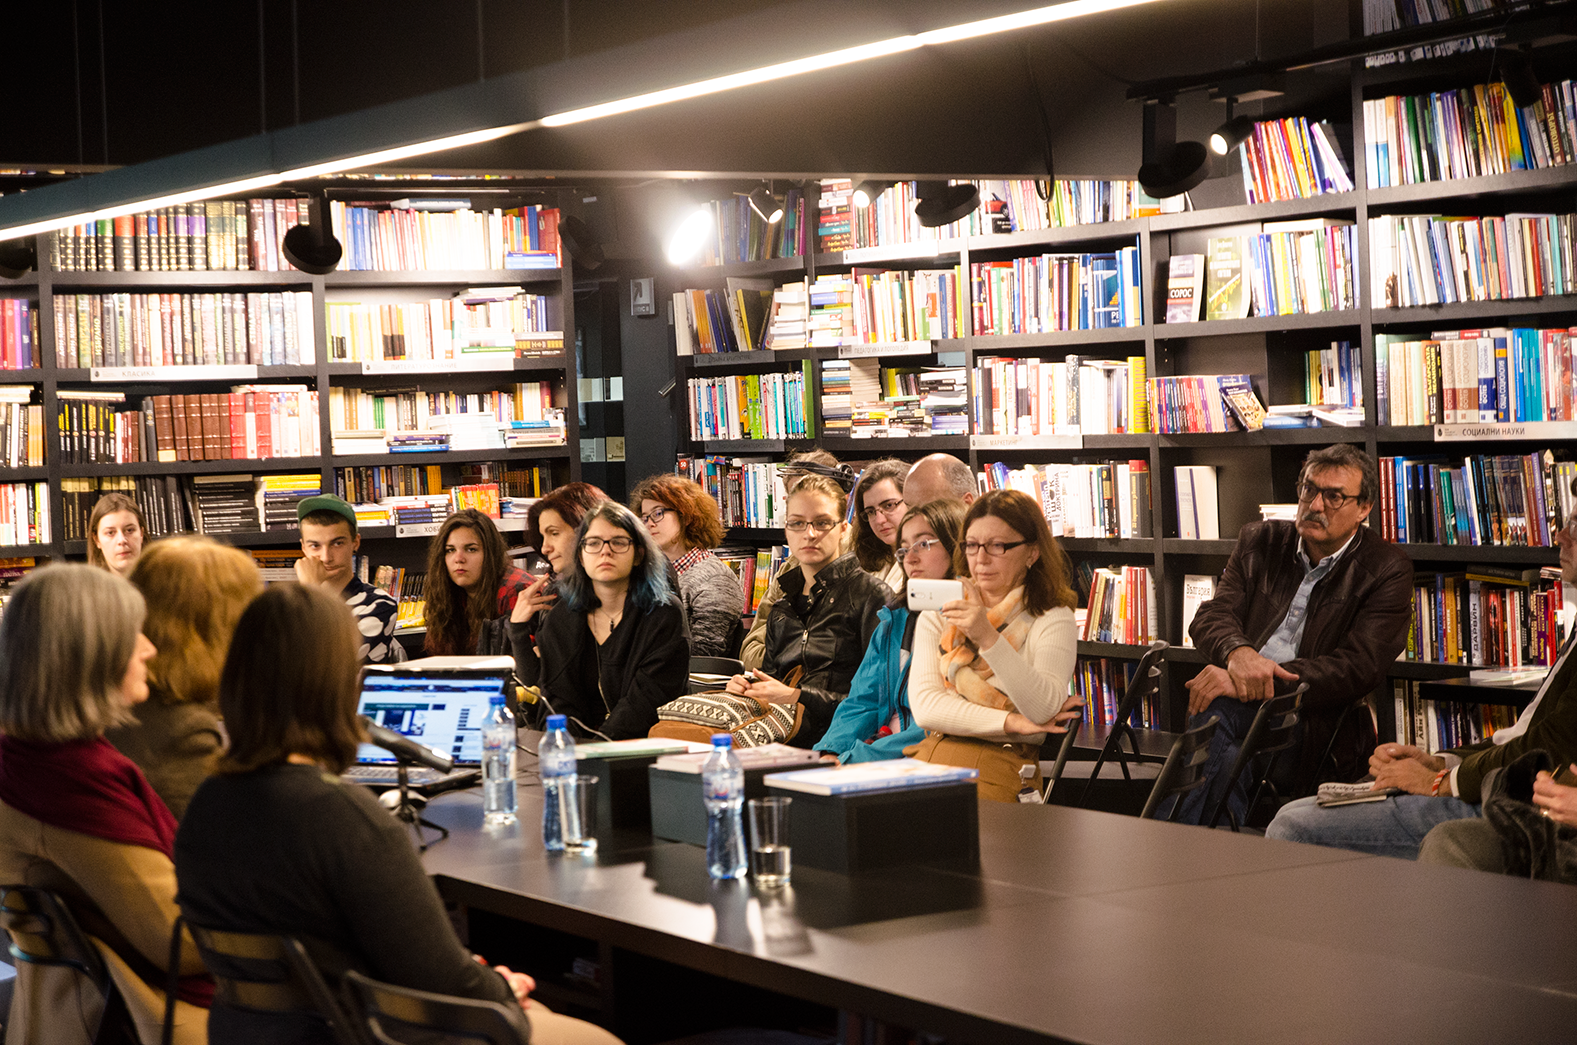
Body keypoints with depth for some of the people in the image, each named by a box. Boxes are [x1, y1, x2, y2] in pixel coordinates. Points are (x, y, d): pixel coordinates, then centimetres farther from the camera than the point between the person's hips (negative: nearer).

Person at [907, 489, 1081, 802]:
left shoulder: (1052, 620, 3)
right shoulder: (936, 615, 16)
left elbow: (1044, 711, -15)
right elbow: (925, 706, 2)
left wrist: (989, 639, -25)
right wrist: (1011, 723, -9)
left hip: (1001, 768, -4)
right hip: (929, 761, 4)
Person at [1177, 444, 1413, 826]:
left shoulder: (1387, 569, 1)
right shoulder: (1261, 542, 16)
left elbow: (1359, 668, -11)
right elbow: (1210, 616, 7)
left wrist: (1256, 685, -21)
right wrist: (1238, 653, -21)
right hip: (1245, 699, 4)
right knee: (1212, 712, -34)